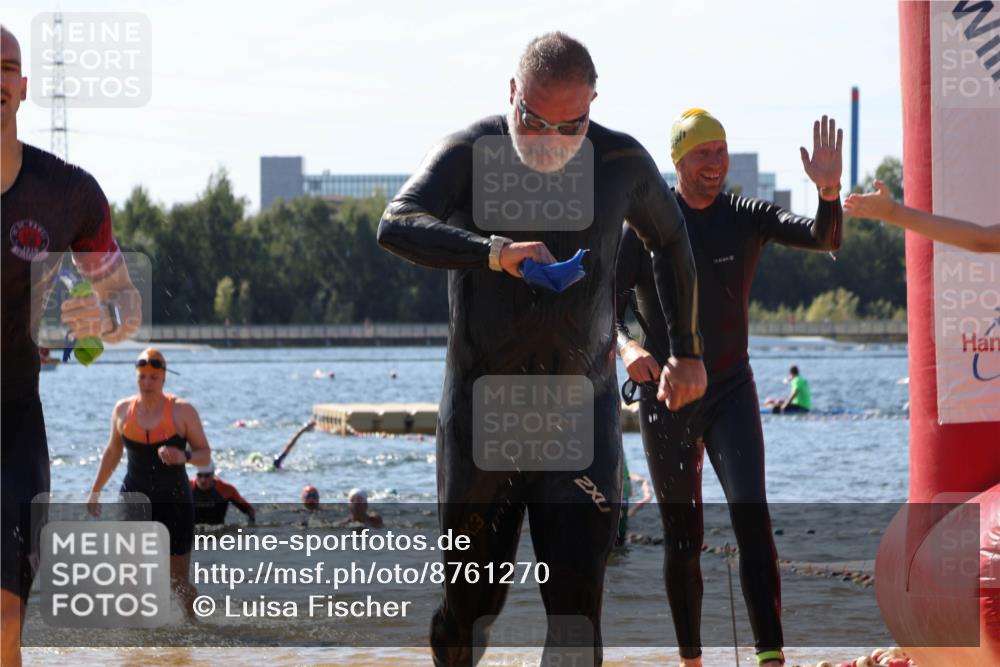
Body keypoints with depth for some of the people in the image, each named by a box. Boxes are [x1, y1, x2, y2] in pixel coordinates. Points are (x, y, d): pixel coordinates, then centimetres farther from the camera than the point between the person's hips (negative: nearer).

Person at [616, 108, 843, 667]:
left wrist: (830, 191, -33)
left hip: (732, 391, 0)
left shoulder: (747, 218, 0)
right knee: (683, 541, 4)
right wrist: (627, 346, -29)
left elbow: (825, 240, -12)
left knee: (752, 518, -18)